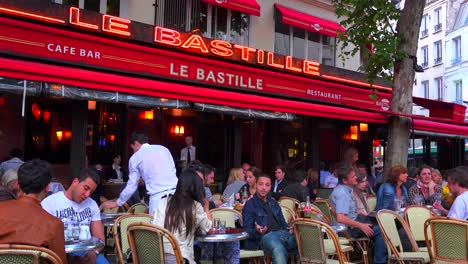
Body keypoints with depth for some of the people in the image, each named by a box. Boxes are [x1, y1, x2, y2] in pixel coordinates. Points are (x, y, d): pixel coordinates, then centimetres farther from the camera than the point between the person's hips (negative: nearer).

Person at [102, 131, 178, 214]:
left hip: (158, 197, -3)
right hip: (175, 191, 4)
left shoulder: (135, 158, 7)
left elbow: (132, 186, 11)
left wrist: (117, 203, 25)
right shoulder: (164, 149, 15)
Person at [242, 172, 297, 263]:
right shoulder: (249, 205, 7)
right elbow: (247, 231, 2)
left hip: (282, 233, 6)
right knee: (278, 249, -40)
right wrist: (258, 231, -21)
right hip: (265, 236, -5)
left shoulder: (274, 203, 26)